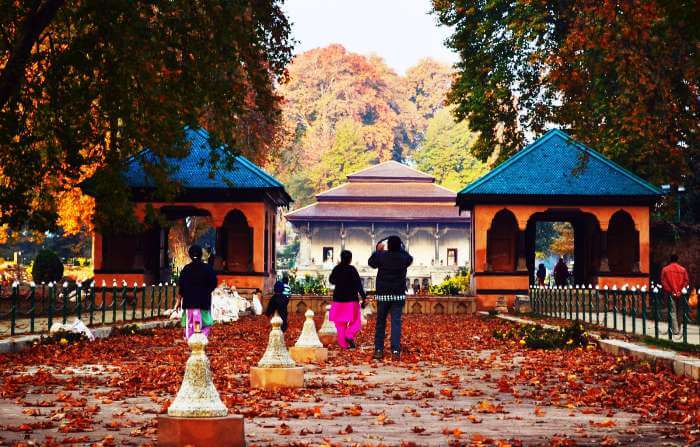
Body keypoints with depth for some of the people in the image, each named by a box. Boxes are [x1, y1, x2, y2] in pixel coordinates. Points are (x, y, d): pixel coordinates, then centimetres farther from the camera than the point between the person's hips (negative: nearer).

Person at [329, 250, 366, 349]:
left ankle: (343, 344, 9)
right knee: (355, 322, 7)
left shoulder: (336, 269, 1)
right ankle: (350, 335, -17)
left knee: (340, 323, 11)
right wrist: (363, 298, -12)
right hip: (351, 300, -4)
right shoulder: (352, 269, -12)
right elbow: (358, 284, -14)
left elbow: (331, 280, 19)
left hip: (338, 299, 4)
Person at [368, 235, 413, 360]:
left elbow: (371, 262, 14)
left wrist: (378, 250, 27)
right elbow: (410, 259, 21)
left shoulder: (381, 256, -6)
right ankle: (396, 350, -9)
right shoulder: (403, 258, -3)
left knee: (380, 322, 10)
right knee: (396, 322, -1)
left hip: (383, 294, 0)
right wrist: (401, 249, 34)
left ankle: (379, 349, 9)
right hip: (398, 295, 0)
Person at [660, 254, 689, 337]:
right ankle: (678, 329, 16)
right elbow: (686, 281, 1)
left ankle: (675, 330, -8)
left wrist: (666, 291, 4)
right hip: (680, 294, 1)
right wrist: (681, 291, 3)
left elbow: (663, 282, -2)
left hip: (671, 293, -1)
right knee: (680, 312, 11)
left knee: (673, 311, 0)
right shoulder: (683, 269, 4)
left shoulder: (665, 269, 1)